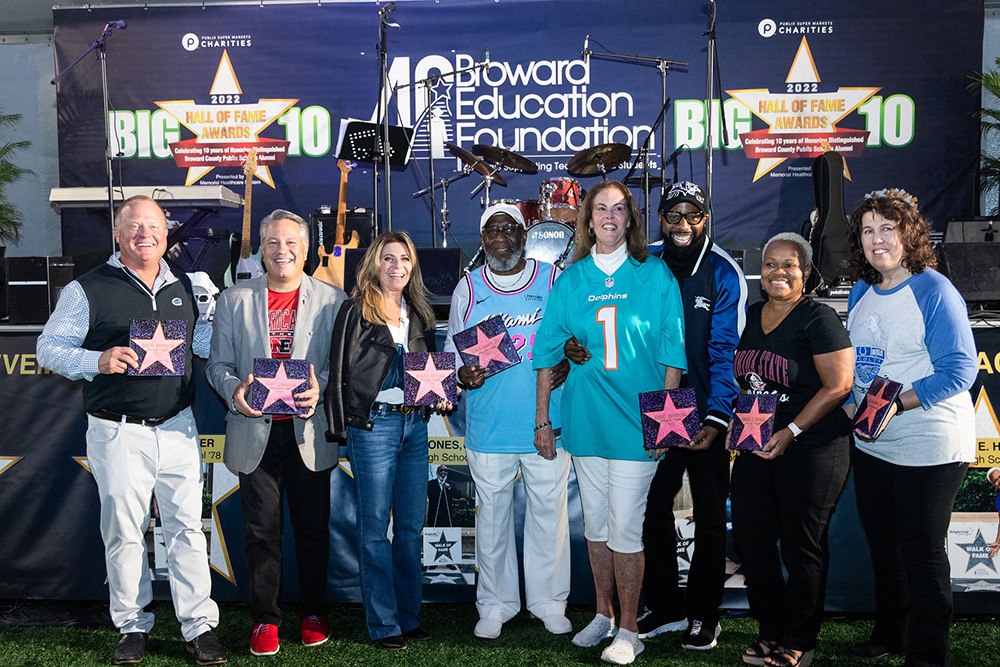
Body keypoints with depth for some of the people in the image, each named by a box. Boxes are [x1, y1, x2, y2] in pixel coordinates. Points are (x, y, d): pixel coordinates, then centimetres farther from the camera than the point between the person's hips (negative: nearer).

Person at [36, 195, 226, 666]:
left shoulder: (183, 287, 11)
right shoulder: (87, 290, -2)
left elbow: (204, 340, 22)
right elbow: (49, 348, -2)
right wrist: (98, 361, -19)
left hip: (177, 428, 3)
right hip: (118, 433, -3)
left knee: (187, 526, 5)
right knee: (123, 532, 8)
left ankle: (199, 627, 15)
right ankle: (133, 627, 25)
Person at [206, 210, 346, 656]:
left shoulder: (333, 300, 4)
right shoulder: (234, 300, 7)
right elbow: (218, 363, 8)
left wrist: (321, 388, -17)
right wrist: (233, 390, -13)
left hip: (310, 432, 0)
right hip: (255, 432, 1)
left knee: (313, 528, 9)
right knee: (262, 531, 7)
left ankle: (313, 612, 27)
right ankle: (264, 619, 22)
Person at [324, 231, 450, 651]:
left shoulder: (419, 313, 14)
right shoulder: (356, 312, -3)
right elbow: (339, 373, -5)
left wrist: (440, 396, 4)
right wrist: (341, 428, -8)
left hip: (415, 424, 6)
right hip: (373, 425, -5)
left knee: (412, 525, 11)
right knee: (375, 527, 2)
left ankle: (409, 615, 23)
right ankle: (383, 623, 13)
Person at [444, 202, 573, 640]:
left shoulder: (553, 279, 3)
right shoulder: (468, 288, 7)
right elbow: (452, 349, 12)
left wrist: (564, 365, -12)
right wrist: (462, 375, -9)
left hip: (547, 423, 0)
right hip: (488, 426, 1)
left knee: (549, 513, 8)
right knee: (491, 515, 9)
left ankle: (549, 602, 26)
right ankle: (495, 604, 26)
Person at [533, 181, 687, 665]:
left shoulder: (656, 275, 0)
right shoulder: (571, 280, 6)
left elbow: (672, 354, 0)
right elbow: (547, 352, 9)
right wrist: (542, 420, 6)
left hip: (636, 421, -3)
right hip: (585, 419, 3)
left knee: (624, 530, -1)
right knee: (594, 524, 14)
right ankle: (603, 613, 32)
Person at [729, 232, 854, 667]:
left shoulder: (818, 319, -10)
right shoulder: (752, 317, 10)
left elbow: (838, 386, -15)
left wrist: (791, 432, -19)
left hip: (811, 451, -7)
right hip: (756, 448, 7)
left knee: (801, 545, 4)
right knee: (750, 537, 10)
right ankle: (770, 629, 28)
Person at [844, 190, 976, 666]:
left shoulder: (934, 291, -14)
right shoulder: (861, 293, 8)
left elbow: (959, 370, -18)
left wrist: (896, 404, -25)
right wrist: (856, 406, 4)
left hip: (929, 446, -7)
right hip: (870, 444, 7)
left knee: (922, 550, 4)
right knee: (882, 542, 19)